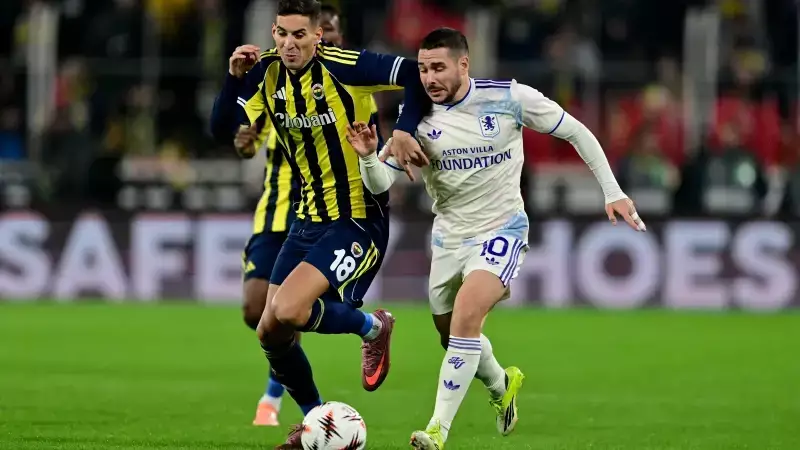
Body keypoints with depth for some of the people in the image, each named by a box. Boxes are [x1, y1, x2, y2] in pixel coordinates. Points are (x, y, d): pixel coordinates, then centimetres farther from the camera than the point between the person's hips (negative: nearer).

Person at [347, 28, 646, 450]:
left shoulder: (509, 98, -15)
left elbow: (575, 132, -3)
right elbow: (380, 183, -11)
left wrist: (612, 192, -6)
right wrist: (369, 156, -35)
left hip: (500, 230, -4)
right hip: (449, 237, 4)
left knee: (465, 319, -26)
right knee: (453, 338, 17)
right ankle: (502, 386, 50)